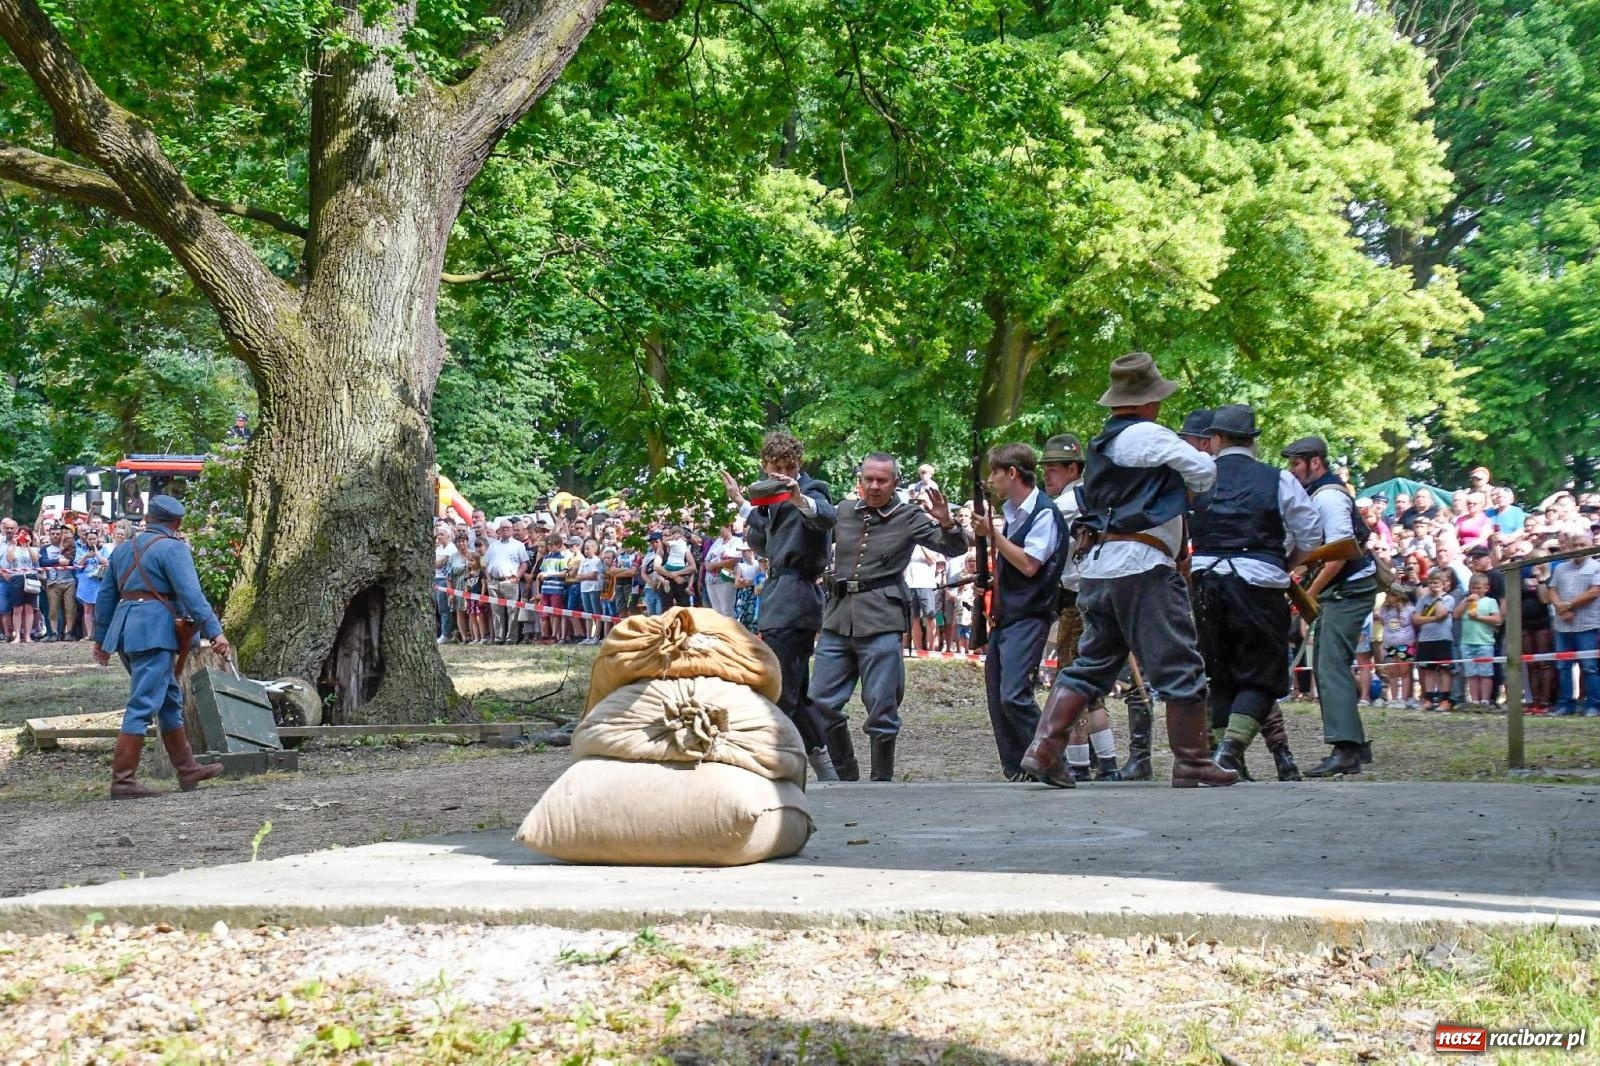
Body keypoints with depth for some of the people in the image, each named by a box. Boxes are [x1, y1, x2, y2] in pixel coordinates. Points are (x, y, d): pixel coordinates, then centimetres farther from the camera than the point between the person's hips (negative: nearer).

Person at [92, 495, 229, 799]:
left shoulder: (124, 548, 18)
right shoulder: (173, 548, -6)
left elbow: (106, 595, 22)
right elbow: (191, 594, -16)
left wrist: (101, 638, 29)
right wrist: (215, 633, -19)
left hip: (126, 630, 9)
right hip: (153, 632, -9)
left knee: (170, 700, 17)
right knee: (142, 706, -8)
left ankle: (187, 770, 23)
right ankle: (122, 780, -10)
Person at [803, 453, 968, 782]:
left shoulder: (909, 518, 2)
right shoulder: (842, 514, 12)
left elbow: (954, 548, -2)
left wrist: (946, 523, -22)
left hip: (881, 622, -4)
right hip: (838, 619, 4)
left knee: (881, 708, -2)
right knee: (821, 701, 5)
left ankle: (882, 781, 11)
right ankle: (845, 773, 22)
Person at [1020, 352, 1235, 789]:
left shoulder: (1100, 444, 17)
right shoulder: (1150, 436, -8)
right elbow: (1205, 475, -7)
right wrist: (1201, 458, 16)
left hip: (1097, 566, 8)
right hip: (1141, 565, -8)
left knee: (1091, 663, 11)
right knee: (1179, 666, 0)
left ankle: (1044, 748, -1)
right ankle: (1192, 763, 3)